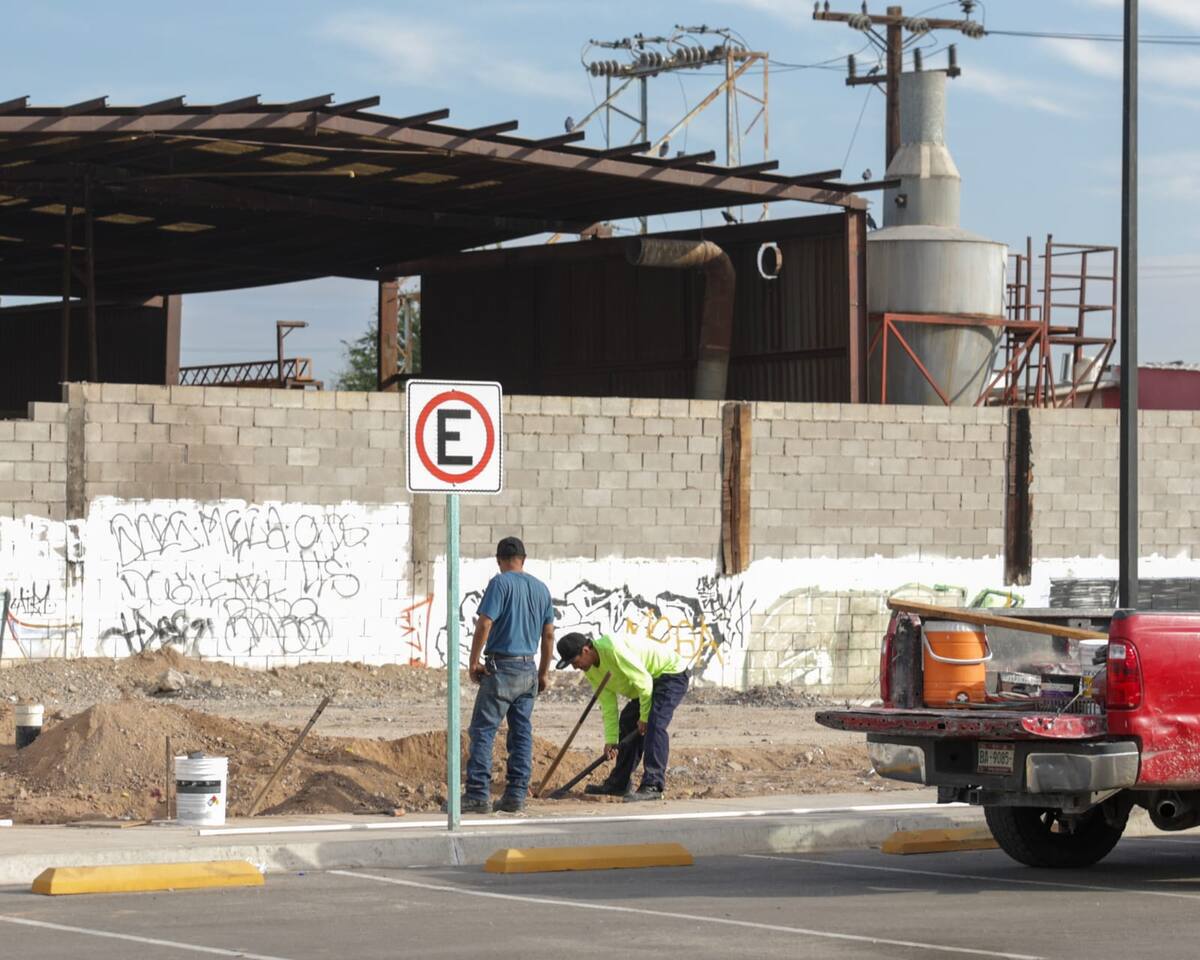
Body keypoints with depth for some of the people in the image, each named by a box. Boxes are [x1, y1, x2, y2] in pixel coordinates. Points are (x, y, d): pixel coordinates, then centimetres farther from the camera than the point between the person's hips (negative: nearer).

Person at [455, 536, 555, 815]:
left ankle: (478, 794, -12)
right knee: (522, 734, 8)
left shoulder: (500, 583, -8)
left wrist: (474, 661, -6)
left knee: (482, 731, -6)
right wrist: (543, 672, 21)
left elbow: (484, 624, -15)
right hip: (528, 671, 7)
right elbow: (549, 634, 15)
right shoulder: (541, 588, 12)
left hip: (501, 668, -7)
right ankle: (516, 796, 7)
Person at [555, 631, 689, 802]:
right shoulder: (591, 671, -1)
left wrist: (644, 717, -18)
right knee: (627, 723, 11)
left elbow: (644, 680, -28)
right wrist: (610, 740, -4)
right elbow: (608, 704, 3)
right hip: (652, 680, 10)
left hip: (671, 674, -10)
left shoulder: (613, 649, -31)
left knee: (654, 726, -24)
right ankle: (619, 784, 20)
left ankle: (652, 786, -30)